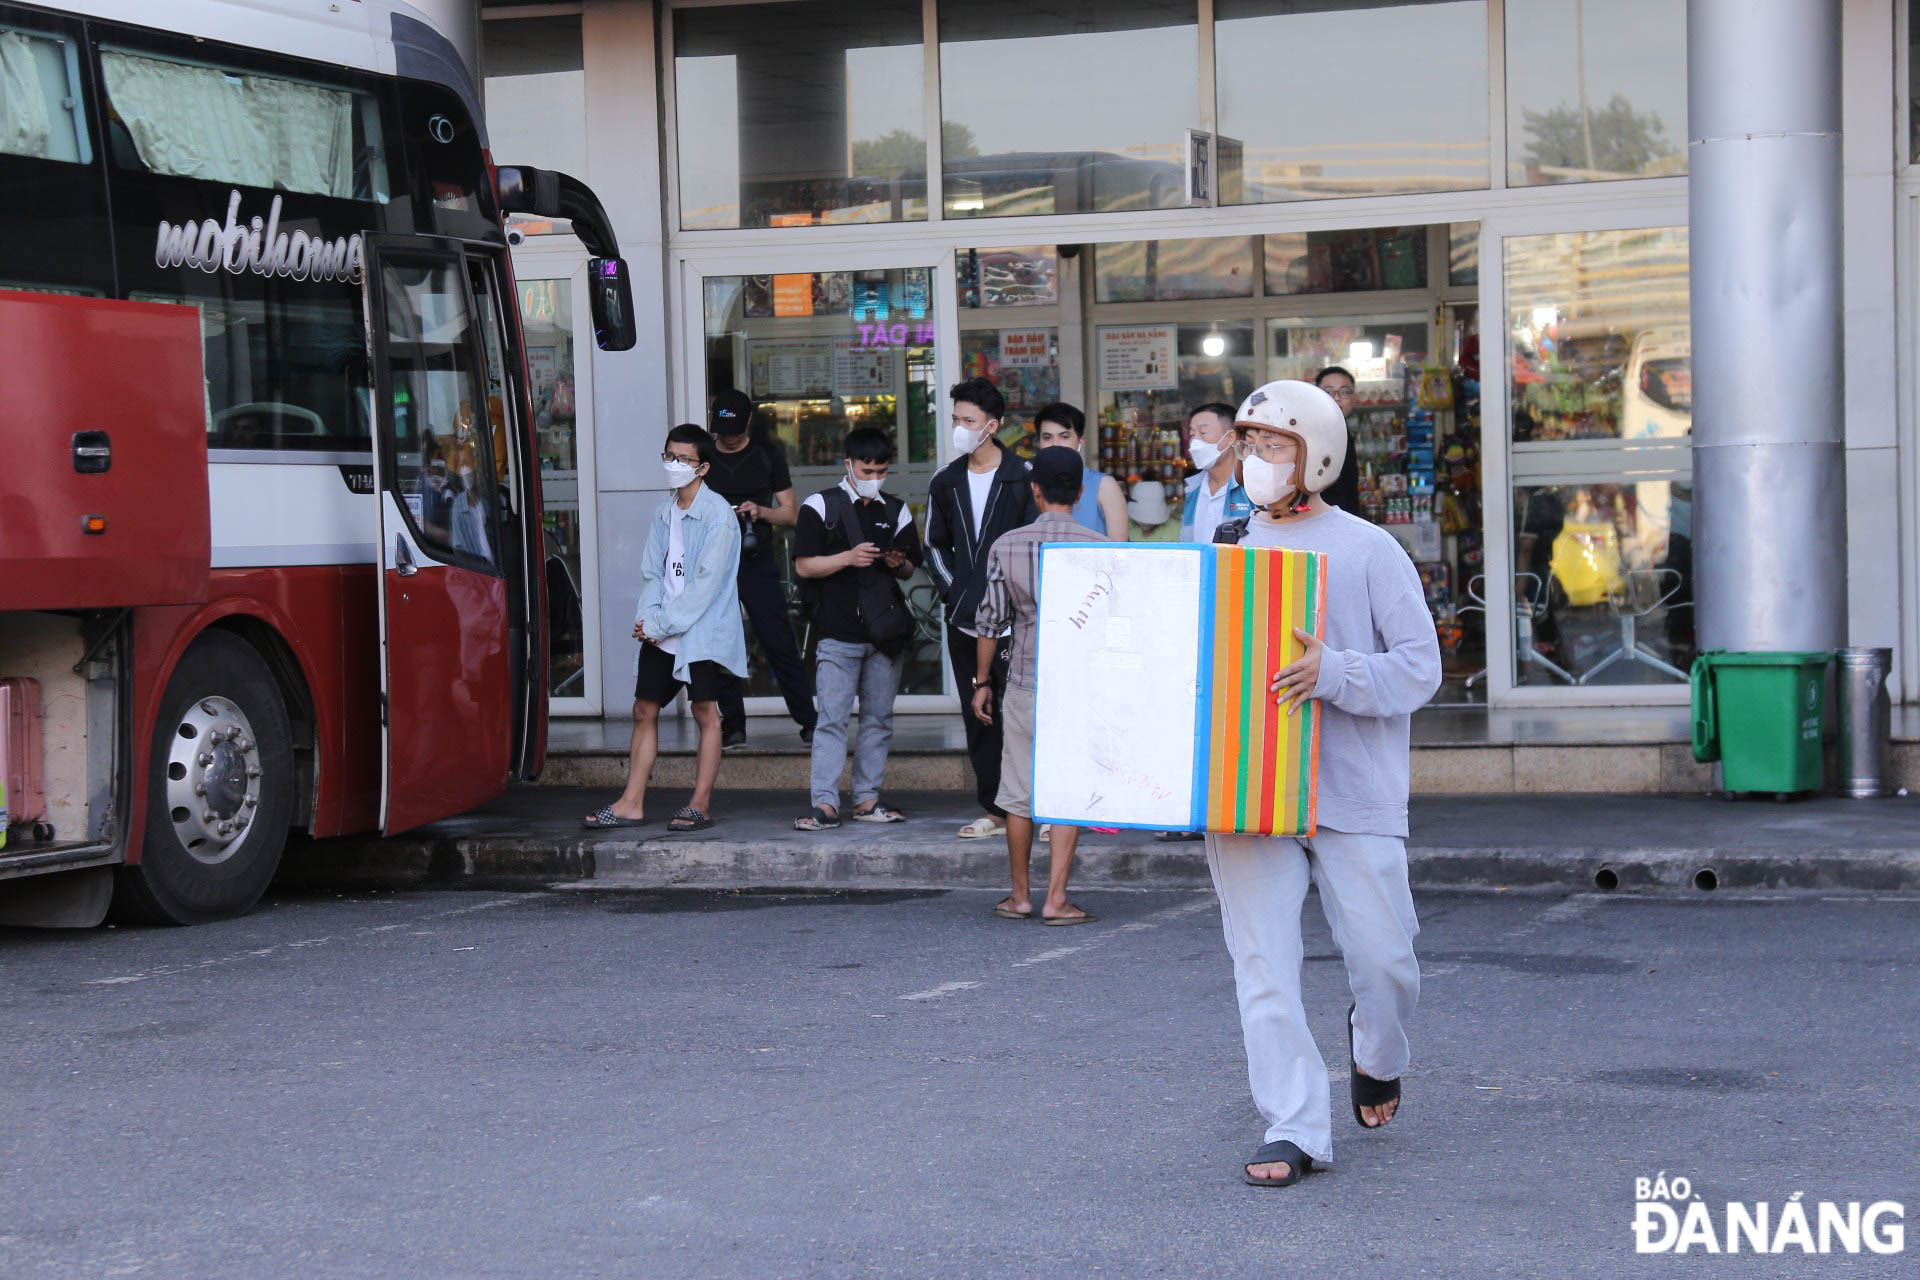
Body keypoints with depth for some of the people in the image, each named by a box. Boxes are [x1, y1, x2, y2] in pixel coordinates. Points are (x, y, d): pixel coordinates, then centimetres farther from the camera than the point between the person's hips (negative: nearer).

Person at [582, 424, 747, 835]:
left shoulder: (717, 514, -10)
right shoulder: (664, 513, 12)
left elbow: (707, 581, -15)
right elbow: (652, 573, 13)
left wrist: (662, 623, -15)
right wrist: (647, 616, -6)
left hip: (701, 631, -7)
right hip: (660, 632, 7)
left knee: (705, 712, -3)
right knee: (644, 710, 6)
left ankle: (700, 805, 1)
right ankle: (632, 803, 10)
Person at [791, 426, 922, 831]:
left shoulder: (897, 512, 12)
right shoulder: (820, 507, 1)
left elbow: (909, 569, 19)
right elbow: (804, 566, -3)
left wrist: (899, 564, -4)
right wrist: (849, 558, -16)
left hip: (886, 631, 4)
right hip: (838, 633, -4)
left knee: (878, 719, 7)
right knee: (832, 719, -8)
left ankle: (867, 799, 13)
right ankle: (825, 804, -9)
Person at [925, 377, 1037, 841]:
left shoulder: (1023, 478, -5)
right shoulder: (945, 482, 10)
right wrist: (953, 592, 5)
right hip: (965, 621, 5)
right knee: (978, 717, 8)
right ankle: (995, 810, 15)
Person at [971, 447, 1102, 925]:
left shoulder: (1007, 546, -2)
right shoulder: (1100, 548, -6)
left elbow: (990, 620, 2)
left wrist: (981, 681, 12)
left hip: (1024, 683, 1)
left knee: (1018, 792, 11)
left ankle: (1019, 896, 18)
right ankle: (1056, 899, -1)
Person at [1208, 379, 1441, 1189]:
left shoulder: (1369, 551, 1)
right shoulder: (1227, 552, 13)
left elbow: (1420, 666, -5)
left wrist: (1332, 673, -21)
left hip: (1352, 789, -3)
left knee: (1381, 953, 2)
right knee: (1263, 962, -5)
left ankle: (1376, 1054, 35)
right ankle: (1294, 1129, -1)